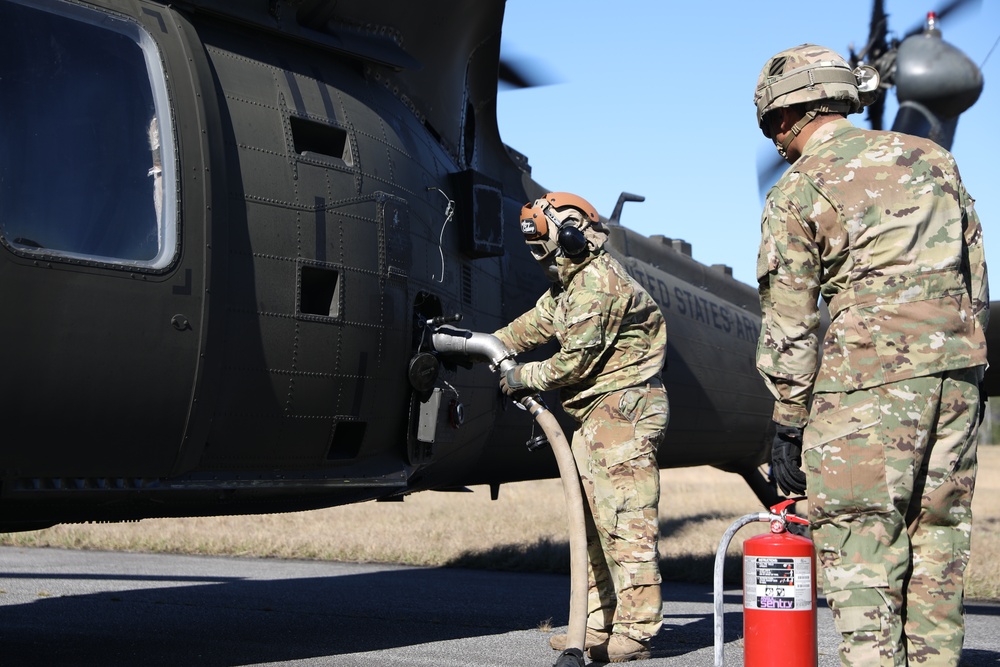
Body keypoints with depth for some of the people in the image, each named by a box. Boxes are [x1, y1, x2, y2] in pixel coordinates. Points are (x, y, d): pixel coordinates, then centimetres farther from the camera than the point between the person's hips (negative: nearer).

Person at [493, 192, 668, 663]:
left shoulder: (599, 284, -16)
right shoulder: (569, 283, 17)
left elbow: (575, 362, -17)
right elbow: (531, 328, 25)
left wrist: (521, 377, -5)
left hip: (623, 410, -11)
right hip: (597, 412, 11)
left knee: (626, 522, -10)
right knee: (592, 520, 12)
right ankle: (597, 626, 18)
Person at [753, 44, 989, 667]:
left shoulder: (797, 191, 0)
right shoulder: (931, 156, 16)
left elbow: (789, 325, -2)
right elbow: (976, 277, 16)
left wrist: (789, 424, 3)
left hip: (868, 379, -6)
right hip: (957, 364, 6)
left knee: (859, 542, -2)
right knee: (938, 534, 11)